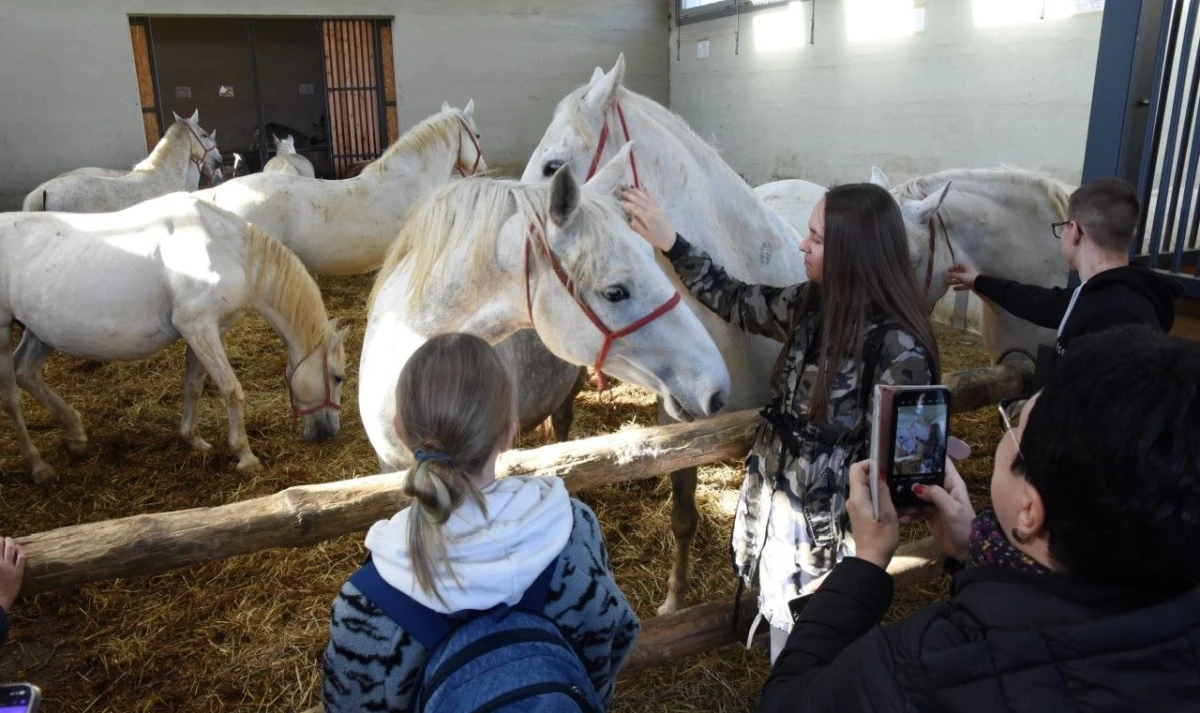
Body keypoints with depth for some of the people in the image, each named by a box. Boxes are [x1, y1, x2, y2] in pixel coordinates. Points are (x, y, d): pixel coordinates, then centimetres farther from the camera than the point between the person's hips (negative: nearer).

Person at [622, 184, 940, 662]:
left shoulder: (899, 348, -24)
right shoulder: (812, 305, -4)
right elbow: (734, 301, 10)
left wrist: (855, 559, -17)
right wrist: (669, 242, 5)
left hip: (830, 533, -6)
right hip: (776, 515, 7)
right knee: (784, 650, 27)